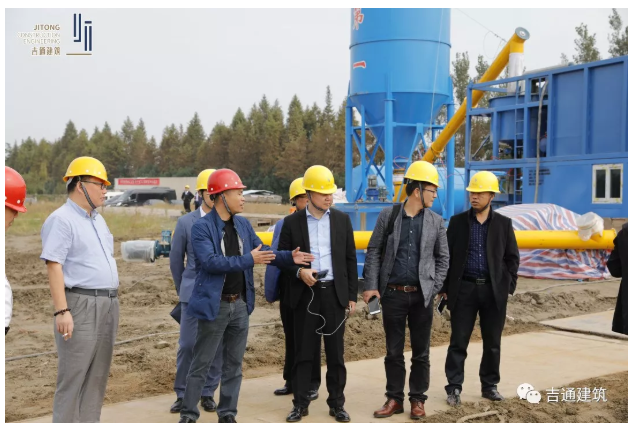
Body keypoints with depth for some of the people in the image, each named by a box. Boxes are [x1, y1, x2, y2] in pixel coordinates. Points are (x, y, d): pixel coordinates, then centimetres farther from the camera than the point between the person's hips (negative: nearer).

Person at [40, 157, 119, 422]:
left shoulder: (98, 219, 17)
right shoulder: (61, 219, -10)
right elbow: (54, 267, -17)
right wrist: (62, 311, -23)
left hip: (108, 305, 9)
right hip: (80, 306, -8)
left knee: (97, 378, 12)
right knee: (73, 379, -3)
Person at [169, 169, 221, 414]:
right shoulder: (186, 222, 0)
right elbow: (176, 260, 10)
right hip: (194, 294, 0)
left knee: (217, 346, 6)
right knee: (188, 345, 2)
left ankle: (208, 392, 21)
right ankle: (182, 394, 18)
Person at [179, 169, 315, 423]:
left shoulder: (244, 225, 7)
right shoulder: (202, 227, -12)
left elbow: (264, 252, 9)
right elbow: (210, 261, -24)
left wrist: (290, 258, -7)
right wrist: (248, 260, -26)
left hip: (240, 304, 6)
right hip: (214, 305, -6)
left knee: (234, 363, 13)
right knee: (201, 364, 4)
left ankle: (227, 414, 25)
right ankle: (188, 415, 17)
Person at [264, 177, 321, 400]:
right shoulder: (283, 225, 4)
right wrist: (271, 290, 6)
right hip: (289, 288, 4)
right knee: (291, 337, 15)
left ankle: (312, 385, 18)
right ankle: (291, 381, 29)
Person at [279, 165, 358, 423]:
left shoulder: (342, 220, 5)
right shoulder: (292, 222, 0)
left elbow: (350, 260, 7)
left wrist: (352, 295, 4)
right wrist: (299, 272, -15)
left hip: (335, 293, 1)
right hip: (306, 294, -1)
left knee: (335, 353, 7)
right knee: (303, 352, 5)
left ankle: (337, 403, 18)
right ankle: (300, 403, 16)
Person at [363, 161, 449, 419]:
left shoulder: (436, 221, 3)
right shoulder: (388, 215, -1)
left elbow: (442, 258, 7)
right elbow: (374, 252, 1)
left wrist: (434, 288, -2)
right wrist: (371, 286, -5)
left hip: (421, 295, 1)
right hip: (393, 294, -1)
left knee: (421, 352, 8)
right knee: (393, 351, 8)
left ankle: (418, 399, 21)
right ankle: (394, 399, 20)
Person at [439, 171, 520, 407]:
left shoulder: (503, 223, 6)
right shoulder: (457, 221, 4)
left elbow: (512, 257, 8)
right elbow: (446, 256, 4)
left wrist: (509, 286, -1)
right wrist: (445, 288, -1)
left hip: (493, 290, 1)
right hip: (464, 288, -1)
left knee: (493, 343, 9)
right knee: (458, 342, 1)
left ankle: (489, 386, 23)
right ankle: (454, 388, 9)